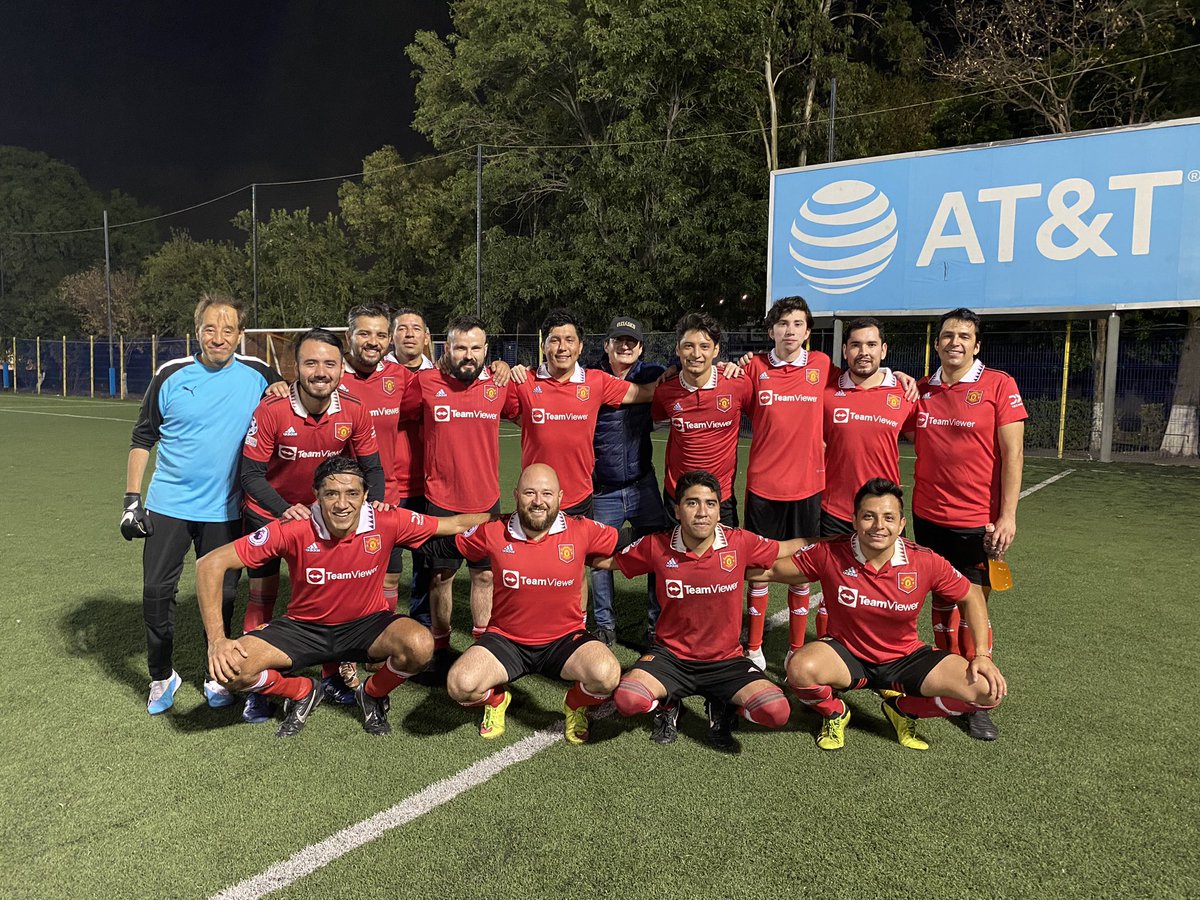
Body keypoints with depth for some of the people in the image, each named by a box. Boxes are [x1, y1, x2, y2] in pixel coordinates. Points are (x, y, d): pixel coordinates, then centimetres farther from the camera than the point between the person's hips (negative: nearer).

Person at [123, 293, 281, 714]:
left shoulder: (257, 375, -3)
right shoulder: (171, 374, -2)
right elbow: (142, 439, 5)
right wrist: (132, 498, 0)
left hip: (224, 510, 0)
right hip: (168, 505, 1)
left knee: (221, 595, 8)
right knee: (156, 592, 3)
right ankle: (162, 676, 24)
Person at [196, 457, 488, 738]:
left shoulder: (386, 523, -19)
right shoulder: (293, 530, -23)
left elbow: (456, 524, -6)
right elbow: (211, 563, -19)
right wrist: (217, 640, -26)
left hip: (367, 624, 0)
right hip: (304, 627, 0)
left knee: (420, 645, -31)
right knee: (230, 669, -24)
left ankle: (372, 694, 5)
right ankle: (302, 692, 10)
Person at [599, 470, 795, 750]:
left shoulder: (740, 543, -10)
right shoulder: (656, 546, -10)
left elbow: (785, 549, 7)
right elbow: (609, 560, 5)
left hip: (726, 659, 1)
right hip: (671, 655, 0)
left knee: (776, 712, -23)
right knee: (627, 700, -28)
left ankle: (722, 708, 12)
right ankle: (668, 705, 10)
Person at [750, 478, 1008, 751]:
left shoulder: (926, 562, -16)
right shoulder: (829, 554, -20)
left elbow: (971, 596, 0)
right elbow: (770, 570, -10)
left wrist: (982, 655, -6)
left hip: (906, 658, 2)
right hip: (847, 654, -2)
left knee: (989, 691, -17)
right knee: (800, 668, -36)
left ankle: (902, 708, 11)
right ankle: (834, 713, 3)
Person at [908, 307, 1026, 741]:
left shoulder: (998, 385, -6)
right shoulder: (921, 390, 6)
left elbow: (1012, 452, -8)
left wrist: (1007, 515, -12)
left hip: (978, 521, -4)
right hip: (929, 515, 4)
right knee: (942, 601, 13)